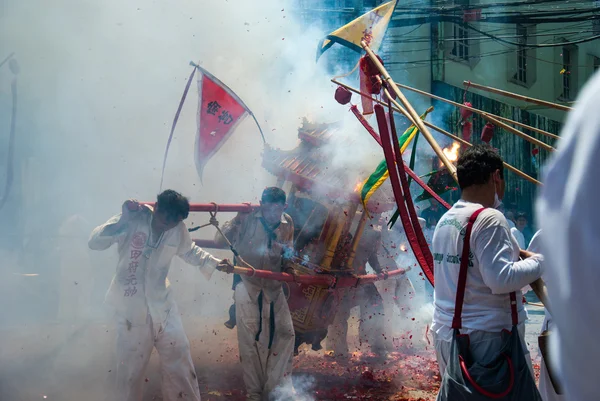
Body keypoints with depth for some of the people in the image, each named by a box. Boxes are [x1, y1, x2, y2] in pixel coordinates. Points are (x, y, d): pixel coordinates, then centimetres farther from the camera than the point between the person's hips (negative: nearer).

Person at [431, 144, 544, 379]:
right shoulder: (489, 219, -14)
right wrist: (537, 261, -7)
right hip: (486, 338, -9)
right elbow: (501, 279, -21)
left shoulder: (445, 220, 11)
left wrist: (513, 253, 13)